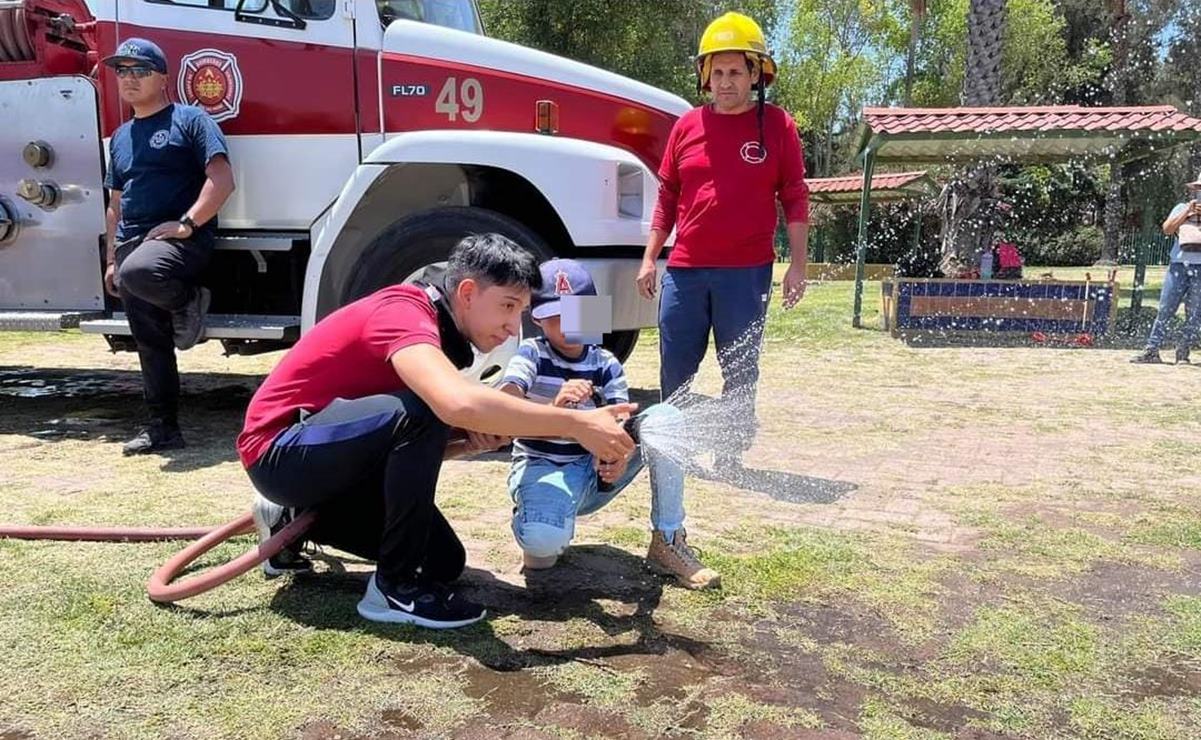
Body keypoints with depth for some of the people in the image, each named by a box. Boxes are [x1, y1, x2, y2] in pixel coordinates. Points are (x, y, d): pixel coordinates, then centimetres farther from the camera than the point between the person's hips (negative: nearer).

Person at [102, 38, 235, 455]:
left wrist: (185, 224, -20)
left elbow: (222, 180, -11)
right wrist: (111, 259, 16)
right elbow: (116, 206, 25)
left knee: (139, 272, -40)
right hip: (132, 244, 7)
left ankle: (188, 301, -8)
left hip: (180, 242, -7)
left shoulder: (190, 120, 1)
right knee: (150, 343, 5)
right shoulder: (120, 137, 22)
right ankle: (163, 427, 11)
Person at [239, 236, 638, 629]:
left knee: (444, 562, 4)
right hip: (281, 450, -9)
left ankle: (296, 518, 18)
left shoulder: (443, 330, 5)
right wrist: (575, 424, -39)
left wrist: (476, 433, -15)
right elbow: (458, 403, -44)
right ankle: (395, 588, -18)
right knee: (419, 413, -33)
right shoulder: (403, 313, -24)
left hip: (335, 451, 9)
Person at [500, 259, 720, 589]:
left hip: (595, 472, 4)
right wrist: (554, 407, -46)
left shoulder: (607, 365, -2)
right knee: (544, 539, -39)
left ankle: (668, 541, -10)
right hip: (541, 467, -4)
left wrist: (620, 454, -36)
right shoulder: (531, 355, -11)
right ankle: (532, 525, 4)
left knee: (664, 417, -18)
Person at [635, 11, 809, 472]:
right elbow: (667, 197, 13)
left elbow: (795, 199, 2)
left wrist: (798, 265, -4)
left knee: (740, 370, 5)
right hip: (684, 270, 3)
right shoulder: (687, 126, 9)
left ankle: (732, 455, 16)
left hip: (747, 272, -3)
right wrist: (649, 258, 8)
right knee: (674, 369, 7)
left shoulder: (776, 126, 2)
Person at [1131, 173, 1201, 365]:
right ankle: (1151, 351, 1)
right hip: (1178, 264, 0)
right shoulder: (1181, 207, 13)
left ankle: (1182, 353, 8)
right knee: (1165, 310, -1)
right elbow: (1167, 229, -1)